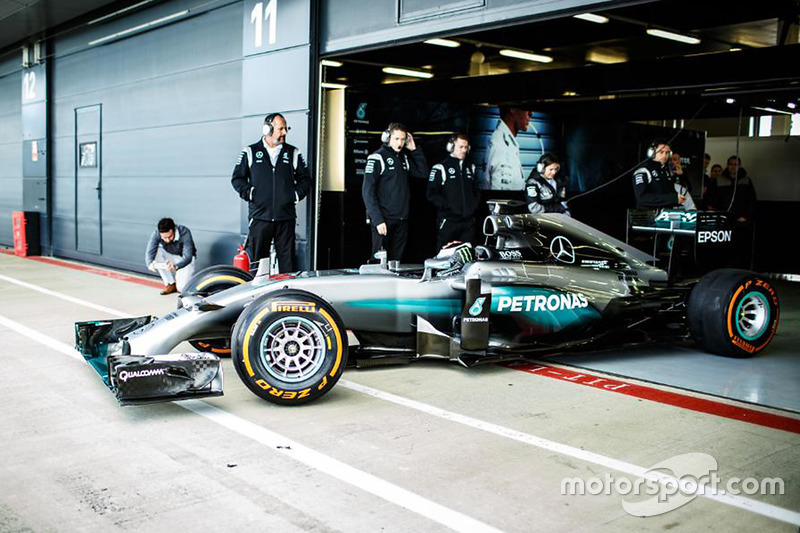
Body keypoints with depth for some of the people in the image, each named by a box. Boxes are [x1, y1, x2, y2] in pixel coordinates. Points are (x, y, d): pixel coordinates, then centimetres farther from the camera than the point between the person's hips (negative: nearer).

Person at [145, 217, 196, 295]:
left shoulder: (185, 233, -31)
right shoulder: (156, 233, -23)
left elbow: (187, 256, -35)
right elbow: (149, 252, -26)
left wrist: (175, 266, -54)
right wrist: (150, 264, -49)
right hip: (169, 257, 4)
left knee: (182, 288, -23)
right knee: (157, 252, -28)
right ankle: (170, 284, -11)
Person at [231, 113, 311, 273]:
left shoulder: (293, 153, 11)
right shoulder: (250, 152, 7)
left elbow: (305, 180, 17)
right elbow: (237, 178, 10)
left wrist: (297, 194, 2)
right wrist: (249, 193, -4)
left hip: (286, 218, 1)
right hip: (259, 217, -1)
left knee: (287, 259, 0)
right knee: (258, 259, 2)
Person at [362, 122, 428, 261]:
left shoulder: (404, 157, 15)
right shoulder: (377, 158, -6)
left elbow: (423, 173, 16)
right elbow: (368, 192, -12)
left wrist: (414, 149, 7)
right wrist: (378, 220, -19)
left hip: (402, 220, 6)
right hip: (384, 220, -6)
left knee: (396, 260, 8)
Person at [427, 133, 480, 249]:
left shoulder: (470, 168, 17)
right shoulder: (440, 168, -3)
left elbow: (476, 190, 26)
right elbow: (432, 193, -8)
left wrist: (475, 204, 8)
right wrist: (448, 206, -15)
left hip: (468, 221, 6)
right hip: (449, 221, -6)